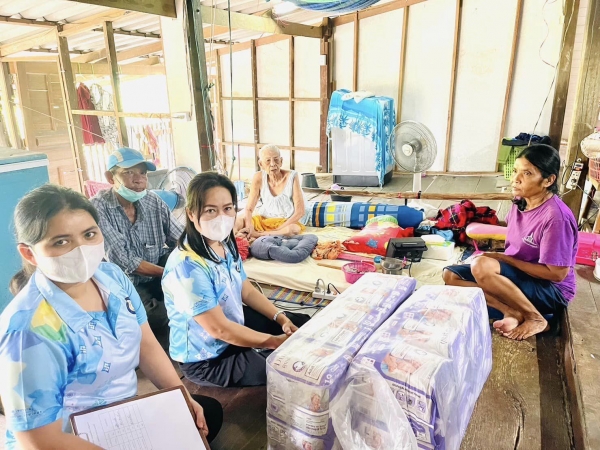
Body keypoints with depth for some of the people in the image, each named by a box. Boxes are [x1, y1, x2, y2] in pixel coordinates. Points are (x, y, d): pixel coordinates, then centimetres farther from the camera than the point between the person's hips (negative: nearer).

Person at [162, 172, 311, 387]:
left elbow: (247, 291, 7)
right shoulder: (187, 266, -31)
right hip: (207, 358, -8)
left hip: (235, 324, 9)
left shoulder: (227, 245, -4)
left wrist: (281, 318, -4)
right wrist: (276, 342, -21)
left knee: (303, 324, 13)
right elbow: (219, 329, -28)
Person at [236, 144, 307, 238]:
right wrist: (249, 227, -27)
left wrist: (277, 230, -24)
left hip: (288, 222, -1)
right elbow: (249, 209, -5)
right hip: (263, 220, 2)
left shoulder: (291, 176, -14)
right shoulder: (259, 177, -7)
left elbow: (300, 211, -16)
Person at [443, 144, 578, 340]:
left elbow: (557, 273, -22)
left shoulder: (556, 217, -26)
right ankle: (513, 311, -13)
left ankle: (535, 318, -14)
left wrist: (504, 258, -19)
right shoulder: (521, 202, -3)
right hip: (519, 275, 8)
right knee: (450, 275, -5)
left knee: (481, 266, -33)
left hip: (551, 290, -8)